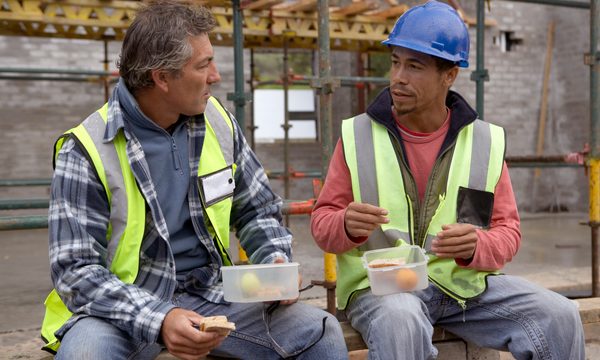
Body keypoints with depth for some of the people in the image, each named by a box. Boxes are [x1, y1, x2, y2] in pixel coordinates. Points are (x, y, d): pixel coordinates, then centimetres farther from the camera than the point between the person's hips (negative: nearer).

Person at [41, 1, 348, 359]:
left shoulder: (218, 122, 2)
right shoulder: (87, 150, -14)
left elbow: (258, 210, 13)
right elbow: (77, 271, -17)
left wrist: (277, 261, -8)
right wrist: (159, 320, -32)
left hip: (209, 294, 4)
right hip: (122, 305, -3)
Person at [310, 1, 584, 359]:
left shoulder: (486, 141, 3)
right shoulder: (357, 135, 0)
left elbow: (507, 231, 4)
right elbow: (323, 222, 2)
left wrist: (476, 247, -19)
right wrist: (347, 226, -22)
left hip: (466, 282, 3)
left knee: (560, 317, -16)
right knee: (399, 321, -36)